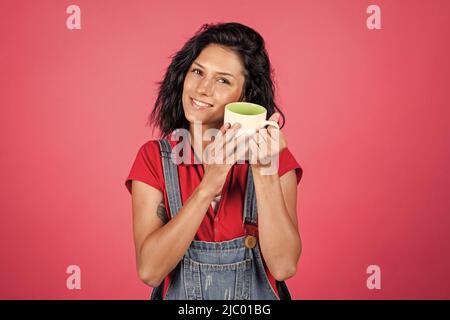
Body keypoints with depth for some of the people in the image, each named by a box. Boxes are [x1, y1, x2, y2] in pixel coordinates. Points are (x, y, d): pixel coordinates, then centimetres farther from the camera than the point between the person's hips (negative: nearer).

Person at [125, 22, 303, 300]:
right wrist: (208, 186, -23)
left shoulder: (273, 155, -5)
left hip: (260, 295, 0)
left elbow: (284, 266, -14)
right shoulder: (153, 158, -6)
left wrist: (265, 170, -22)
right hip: (178, 295, 1)